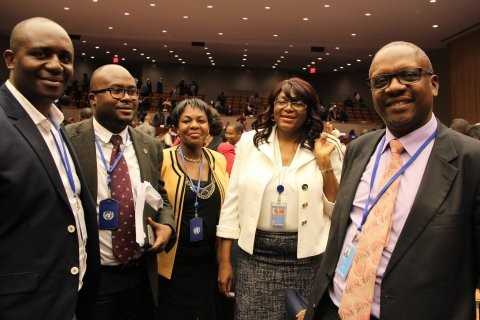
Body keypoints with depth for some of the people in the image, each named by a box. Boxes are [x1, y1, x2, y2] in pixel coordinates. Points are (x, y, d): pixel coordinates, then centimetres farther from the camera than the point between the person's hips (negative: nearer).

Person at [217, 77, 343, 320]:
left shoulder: (322, 148, 0)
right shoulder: (250, 141, 1)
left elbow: (335, 210, 1)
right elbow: (233, 201, 2)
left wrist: (325, 164, -10)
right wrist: (224, 260, 1)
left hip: (306, 257, 0)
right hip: (255, 255, 0)